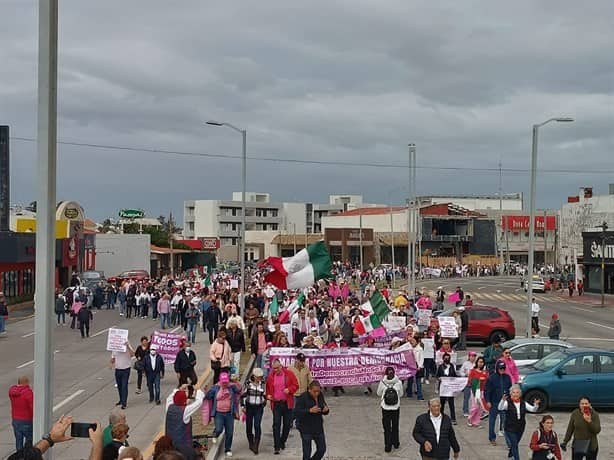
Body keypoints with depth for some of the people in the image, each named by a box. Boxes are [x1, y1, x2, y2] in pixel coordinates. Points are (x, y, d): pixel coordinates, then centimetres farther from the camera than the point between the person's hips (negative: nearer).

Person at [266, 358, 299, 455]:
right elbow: (268, 388, 15)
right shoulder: (271, 376, 4)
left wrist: (289, 390, -18)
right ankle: (277, 446, -5)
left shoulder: (289, 374, -2)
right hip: (276, 404, 0)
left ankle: (282, 442, 30)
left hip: (287, 403, 0)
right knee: (276, 425, -7)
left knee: (287, 424, 9)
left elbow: (295, 385, 1)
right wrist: (268, 395, -4)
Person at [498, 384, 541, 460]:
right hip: (510, 429, -5)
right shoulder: (508, 403, -14)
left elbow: (533, 409, -4)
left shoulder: (523, 403, 0)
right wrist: (503, 400, -50)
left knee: (514, 444, 21)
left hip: (520, 429, 5)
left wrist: (536, 404, -27)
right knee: (514, 446, -9)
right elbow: (500, 408, -30)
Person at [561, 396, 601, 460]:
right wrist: (565, 442, 5)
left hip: (591, 446, -1)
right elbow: (570, 429, 4)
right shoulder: (575, 414, -4)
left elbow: (597, 430, -15)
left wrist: (589, 421, -29)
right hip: (577, 446, 1)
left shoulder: (594, 414, -8)